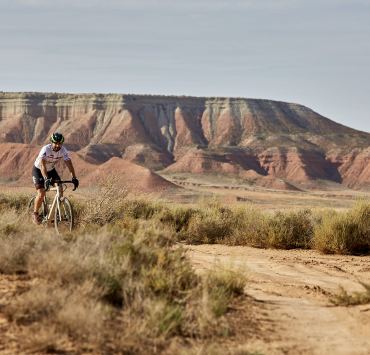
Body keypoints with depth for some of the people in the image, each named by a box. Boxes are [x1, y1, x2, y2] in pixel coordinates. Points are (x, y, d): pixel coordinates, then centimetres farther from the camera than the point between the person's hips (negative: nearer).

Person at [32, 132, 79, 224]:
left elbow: (69, 164, -21)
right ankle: (35, 214, 1)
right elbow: (42, 165, -43)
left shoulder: (63, 150, -19)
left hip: (51, 170, 5)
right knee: (41, 193, -18)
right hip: (38, 170, -5)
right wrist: (46, 179, -56)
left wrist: (74, 178, -34)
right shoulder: (45, 149, -33)